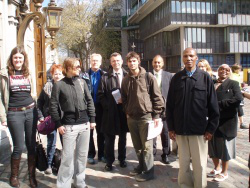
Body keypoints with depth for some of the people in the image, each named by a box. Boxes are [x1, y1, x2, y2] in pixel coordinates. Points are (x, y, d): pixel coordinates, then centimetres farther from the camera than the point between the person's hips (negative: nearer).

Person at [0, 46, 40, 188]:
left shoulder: (28, 73, 10)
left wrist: (38, 113, 12)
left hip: (30, 111, 3)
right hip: (14, 114, -3)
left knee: (32, 145, 6)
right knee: (19, 147, 0)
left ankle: (32, 175, 20)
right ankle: (14, 176, 23)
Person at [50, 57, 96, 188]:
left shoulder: (82, 82, 6)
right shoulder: (59, 84, -4)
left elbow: (89, 101, 9)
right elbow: (53, 106, -3)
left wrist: (92, 119, 6)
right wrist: (58, 124, -7)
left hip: (84, 124, 4)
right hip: (69, 126, -4)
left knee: (82, 154, 11)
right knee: (68, 156, -1)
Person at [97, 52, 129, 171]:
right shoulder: (105, 77, 0)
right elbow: (100, 95, -1)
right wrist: (109, 105, -11)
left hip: (124, 111, 1)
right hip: (110, 112, -1)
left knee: (123, 137, 14)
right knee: (109, 138, 6)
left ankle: (122, 159, 31)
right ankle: (109, 161, 20)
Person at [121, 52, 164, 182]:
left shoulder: (148, 77, -5)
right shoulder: (126, 80, 9)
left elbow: (157, 96, -5)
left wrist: (156, 115, -9)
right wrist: (127, 112, 10)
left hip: (146, 116, -5)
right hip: (131, 118, 5)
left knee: (146, 146, 1)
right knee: (137, 146, 15)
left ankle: (148, 171, 13)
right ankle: (141, 166, 31)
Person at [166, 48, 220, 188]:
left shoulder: (205, 78, -2)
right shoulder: (176, 78, 3)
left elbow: (213, 105, -1)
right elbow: (170, 104, 5)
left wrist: (211, 128, -3)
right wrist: (171, 127, 3)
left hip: (200, 129, -1)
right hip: (180, 129, 2)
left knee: (200, 164, 9)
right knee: (183, 163, 13)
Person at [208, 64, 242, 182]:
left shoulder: (233, 84, -2)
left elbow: (238, 99, -17)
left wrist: (219, 104, -19)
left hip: (227, 121, -4)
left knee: (224, 145, 7)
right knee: (213, 145, 13)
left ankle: (224, 172, 25)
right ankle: (217, 168, 34)